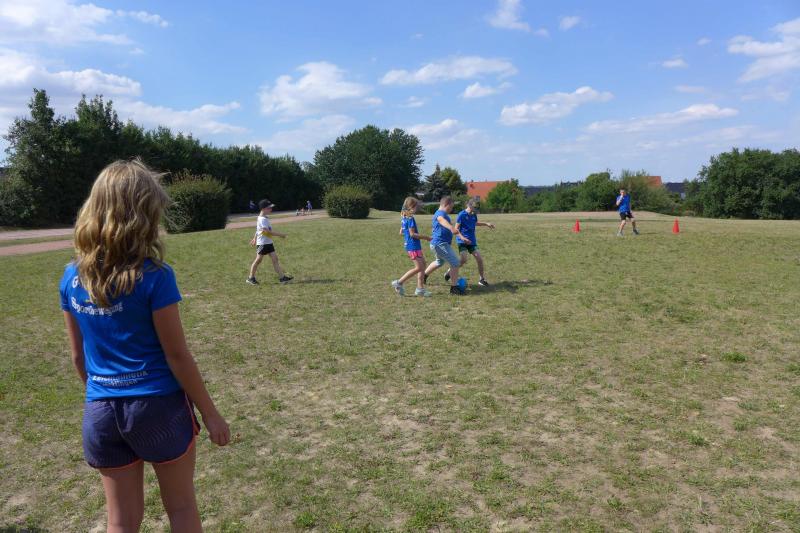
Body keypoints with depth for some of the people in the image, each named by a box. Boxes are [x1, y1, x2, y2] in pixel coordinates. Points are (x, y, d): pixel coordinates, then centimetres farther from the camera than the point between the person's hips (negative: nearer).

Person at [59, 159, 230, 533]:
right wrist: (210, 414, -4)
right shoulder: (153, 276, -18)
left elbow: (79, 355, 7)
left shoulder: (72, 278, -1)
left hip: (100, 411, 5)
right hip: (158, 405, -4)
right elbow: (177, 355, -14)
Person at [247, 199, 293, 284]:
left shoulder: (265, 218, 11)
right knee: (258, 260, 2)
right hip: (262, 243, -9)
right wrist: (280, 235, -21)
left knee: (275, 259, 2)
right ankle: (251, 278, 16)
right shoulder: (262, 219, -19)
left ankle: (282, 277, -1)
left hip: (269, 243, 9)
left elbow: (258, 229, 21)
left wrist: (255, 238, 29)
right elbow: (268, 231, -25)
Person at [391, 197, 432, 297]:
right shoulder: (410, 218, -16)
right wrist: (426, 237, -12)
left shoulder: (404, 218, 12)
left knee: (423, 264, 13)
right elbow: (412, 234, -19)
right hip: (413, 246, -10)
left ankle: (420, 288, 13)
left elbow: (401, 232, 18)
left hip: (408, 244, 10)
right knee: (418, 268, -6)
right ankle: (399, 282, -3)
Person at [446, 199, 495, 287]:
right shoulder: (462, 215, -13)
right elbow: (456, 228, -14)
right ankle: (449, 272, 3)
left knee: (479, 259, -2)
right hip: (462, 242, -6)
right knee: (464, 259, -20)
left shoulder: (474, 215, 6)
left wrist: (486, 224, 28)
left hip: (472, 241, 6)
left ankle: (482, 279, 13)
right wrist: (462, 237, -29)